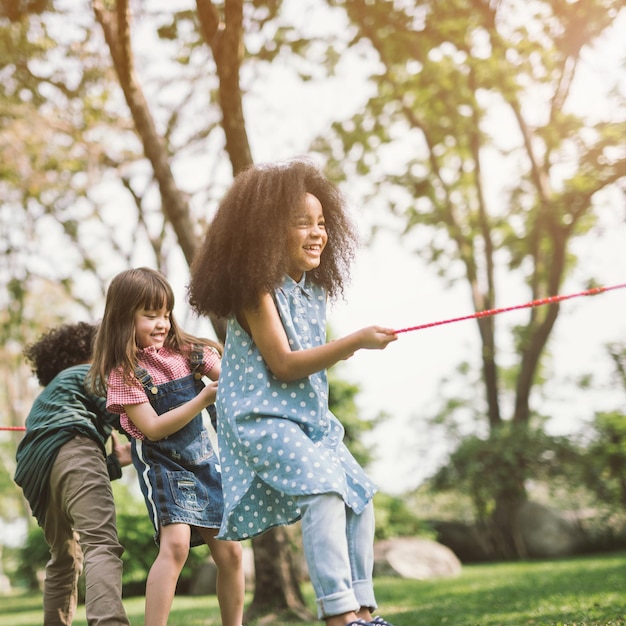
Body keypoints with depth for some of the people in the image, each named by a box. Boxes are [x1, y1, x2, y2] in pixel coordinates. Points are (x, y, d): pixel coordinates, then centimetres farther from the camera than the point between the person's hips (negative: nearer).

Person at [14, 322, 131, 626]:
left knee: (64, 560, 24)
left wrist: (116, 461, 36)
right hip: (70, 449, -8)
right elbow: (122, 415, 4)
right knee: (102, 545, -26)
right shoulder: (86, 373, 22)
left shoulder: (46, 398, 43)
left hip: (37, 474, 8)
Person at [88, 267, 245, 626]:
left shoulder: (185, 350, 1)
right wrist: (203, 399, -25)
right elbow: (153, 428, -17)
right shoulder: (124, 372, -11)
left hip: (204, 458, 5)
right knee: (175, 543, -23)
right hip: (162, 464, -5)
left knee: (230, 552, 4)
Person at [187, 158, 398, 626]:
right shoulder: (257, 289, -13)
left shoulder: (315, 290, 12)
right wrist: (355, 342, -21)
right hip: (262, 417, -9)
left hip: (311, 418, 9)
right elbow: (283, 364, -18)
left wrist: (350, 349, 2)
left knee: (360, 501, 4)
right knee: (324, 492, -25)